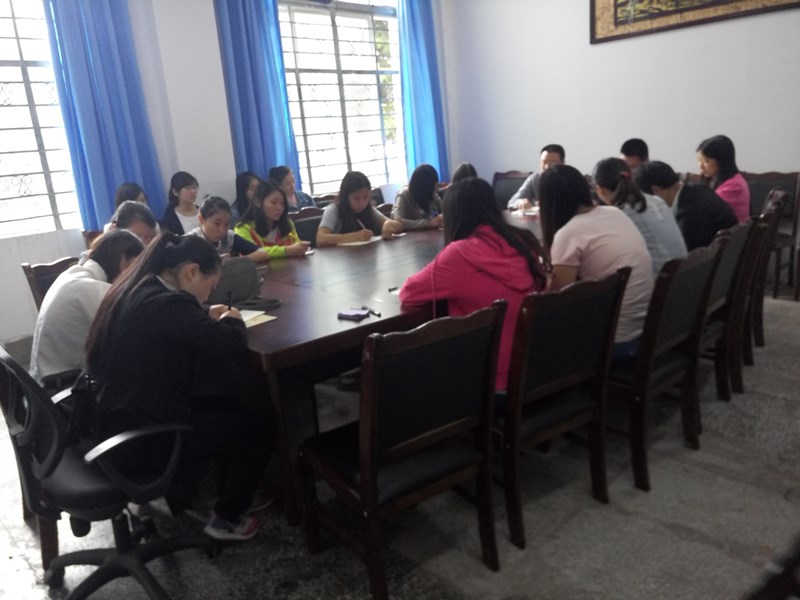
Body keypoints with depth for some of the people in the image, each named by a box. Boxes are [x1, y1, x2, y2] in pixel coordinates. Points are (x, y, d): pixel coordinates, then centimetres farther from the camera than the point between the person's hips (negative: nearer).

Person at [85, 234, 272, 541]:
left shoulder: (135, 290, 4)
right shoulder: (165, 303, -26)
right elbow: (232, 342, -28)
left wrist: (207, 317, 7)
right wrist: (231, 320, -6)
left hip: (118, 424, 9)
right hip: (140, 440, -9)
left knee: (222, 406, 25)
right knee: (256, 426, 7)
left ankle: (183, 491, 36)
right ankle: (226, 518, 22)